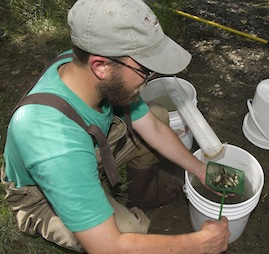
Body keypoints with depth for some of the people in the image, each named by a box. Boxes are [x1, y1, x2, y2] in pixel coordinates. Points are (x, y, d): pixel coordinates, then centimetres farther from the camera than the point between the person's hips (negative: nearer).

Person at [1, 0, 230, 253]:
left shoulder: (107, 77, -24)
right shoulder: (57, 145, -45)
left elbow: (154, 129, -6)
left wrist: (200, 170, -5)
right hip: (44, 195, -6)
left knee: (157, 116, 2)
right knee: (133, 230, -30)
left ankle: (144, 193, 23)